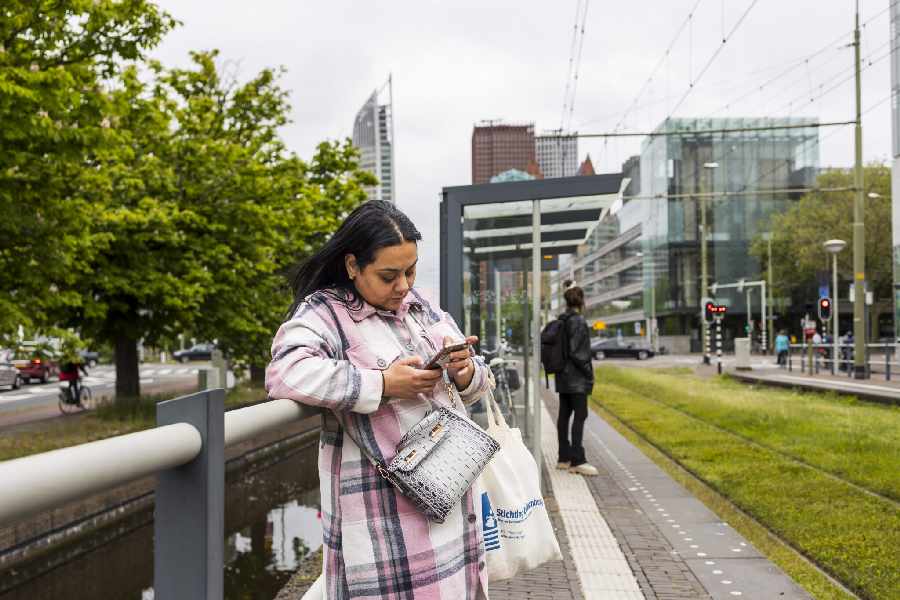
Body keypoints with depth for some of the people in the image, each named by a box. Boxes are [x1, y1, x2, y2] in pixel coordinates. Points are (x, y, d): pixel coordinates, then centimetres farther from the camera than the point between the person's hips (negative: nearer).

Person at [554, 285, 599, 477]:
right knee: (580, 416, -6)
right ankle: (577, 461, -7)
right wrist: (589, 372, -10)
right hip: (577, 377, -9)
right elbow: (576, 352, -19)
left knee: (564, 415, 11)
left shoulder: (561, 321, 9)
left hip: (563, 377, 9)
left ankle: (564, 458, 18)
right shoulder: (578, 322, -15)